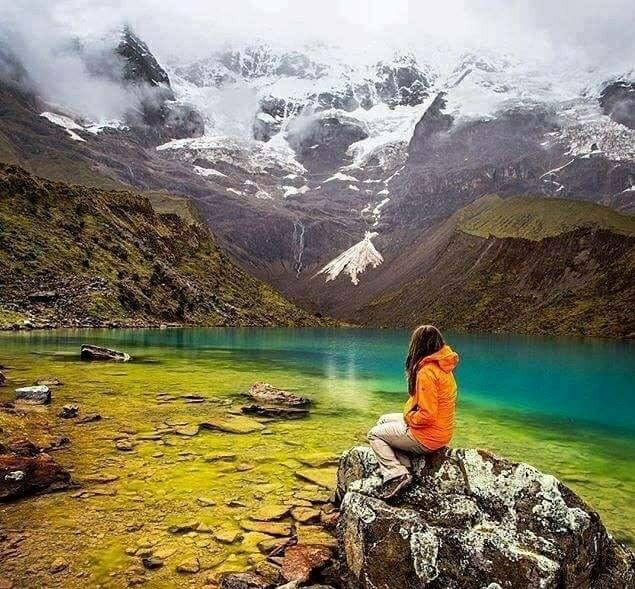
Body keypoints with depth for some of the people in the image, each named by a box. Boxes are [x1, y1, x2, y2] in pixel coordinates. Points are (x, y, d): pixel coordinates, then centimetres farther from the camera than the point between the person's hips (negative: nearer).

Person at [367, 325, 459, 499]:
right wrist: (409, 414, 7)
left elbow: (427, 416, -27)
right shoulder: (443, 367, 3)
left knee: (375, 434, 7)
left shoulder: (426, 372, -26)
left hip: (428, 437, -9)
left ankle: (396, 475, -4)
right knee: (384, 420, 21)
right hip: (442, 430, 9)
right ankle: (403, 468, 12)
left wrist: (408, 417, -9)